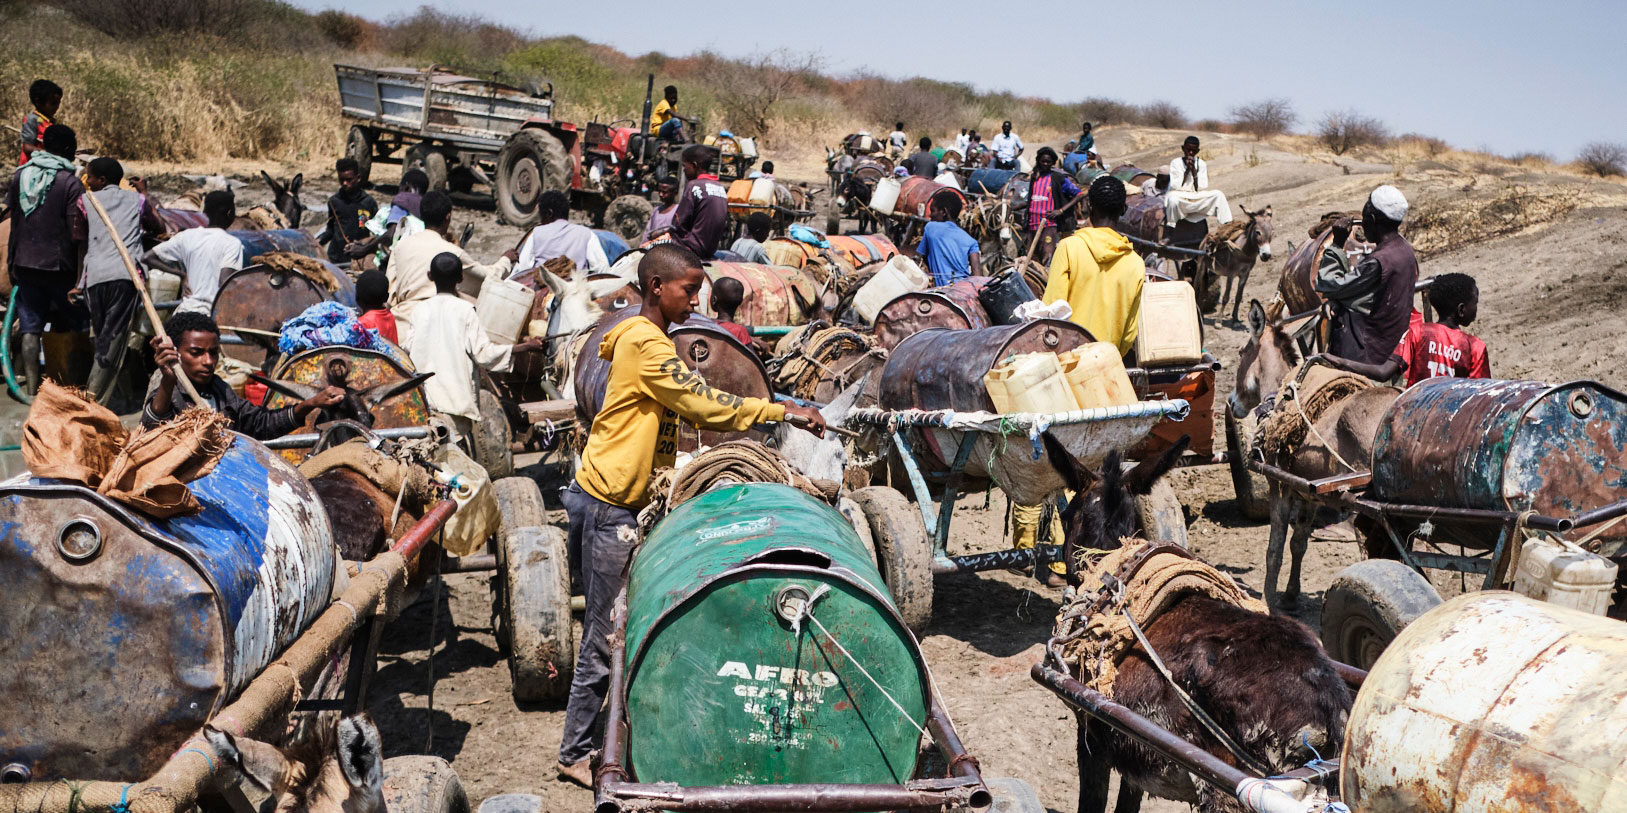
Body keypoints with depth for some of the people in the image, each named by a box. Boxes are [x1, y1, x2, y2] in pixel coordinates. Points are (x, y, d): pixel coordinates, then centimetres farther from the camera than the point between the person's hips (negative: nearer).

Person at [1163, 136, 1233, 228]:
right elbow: (1175, 186, -11)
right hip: (1181, 199, -3)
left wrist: (1193, 170, -12)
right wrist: (1187, 170, -15)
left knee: (1218, 194, -17)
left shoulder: (1201, 164, 5)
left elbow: (1203, 187, -4)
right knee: (1172, 197, -37)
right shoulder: (1175, 163, -2)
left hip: (1197, 200, 3)